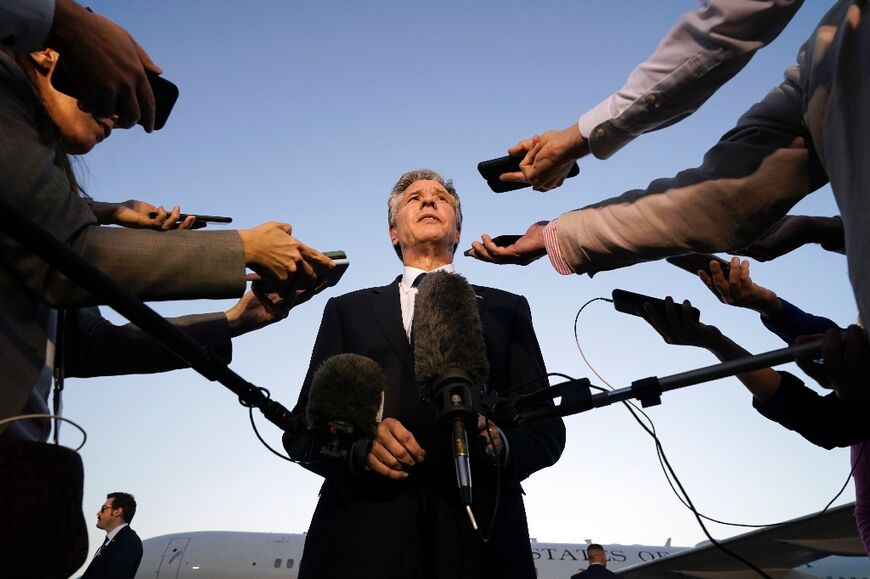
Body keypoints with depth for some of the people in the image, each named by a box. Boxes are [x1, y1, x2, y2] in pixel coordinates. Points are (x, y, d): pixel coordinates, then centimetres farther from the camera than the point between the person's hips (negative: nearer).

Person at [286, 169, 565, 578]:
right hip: (363, 535, 0)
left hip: (479, 535, 1)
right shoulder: (348, 310, 14)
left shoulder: (505, 310, 13)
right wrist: (359, 445, -14)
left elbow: (546, 428, 6)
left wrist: (497, 443, -16)